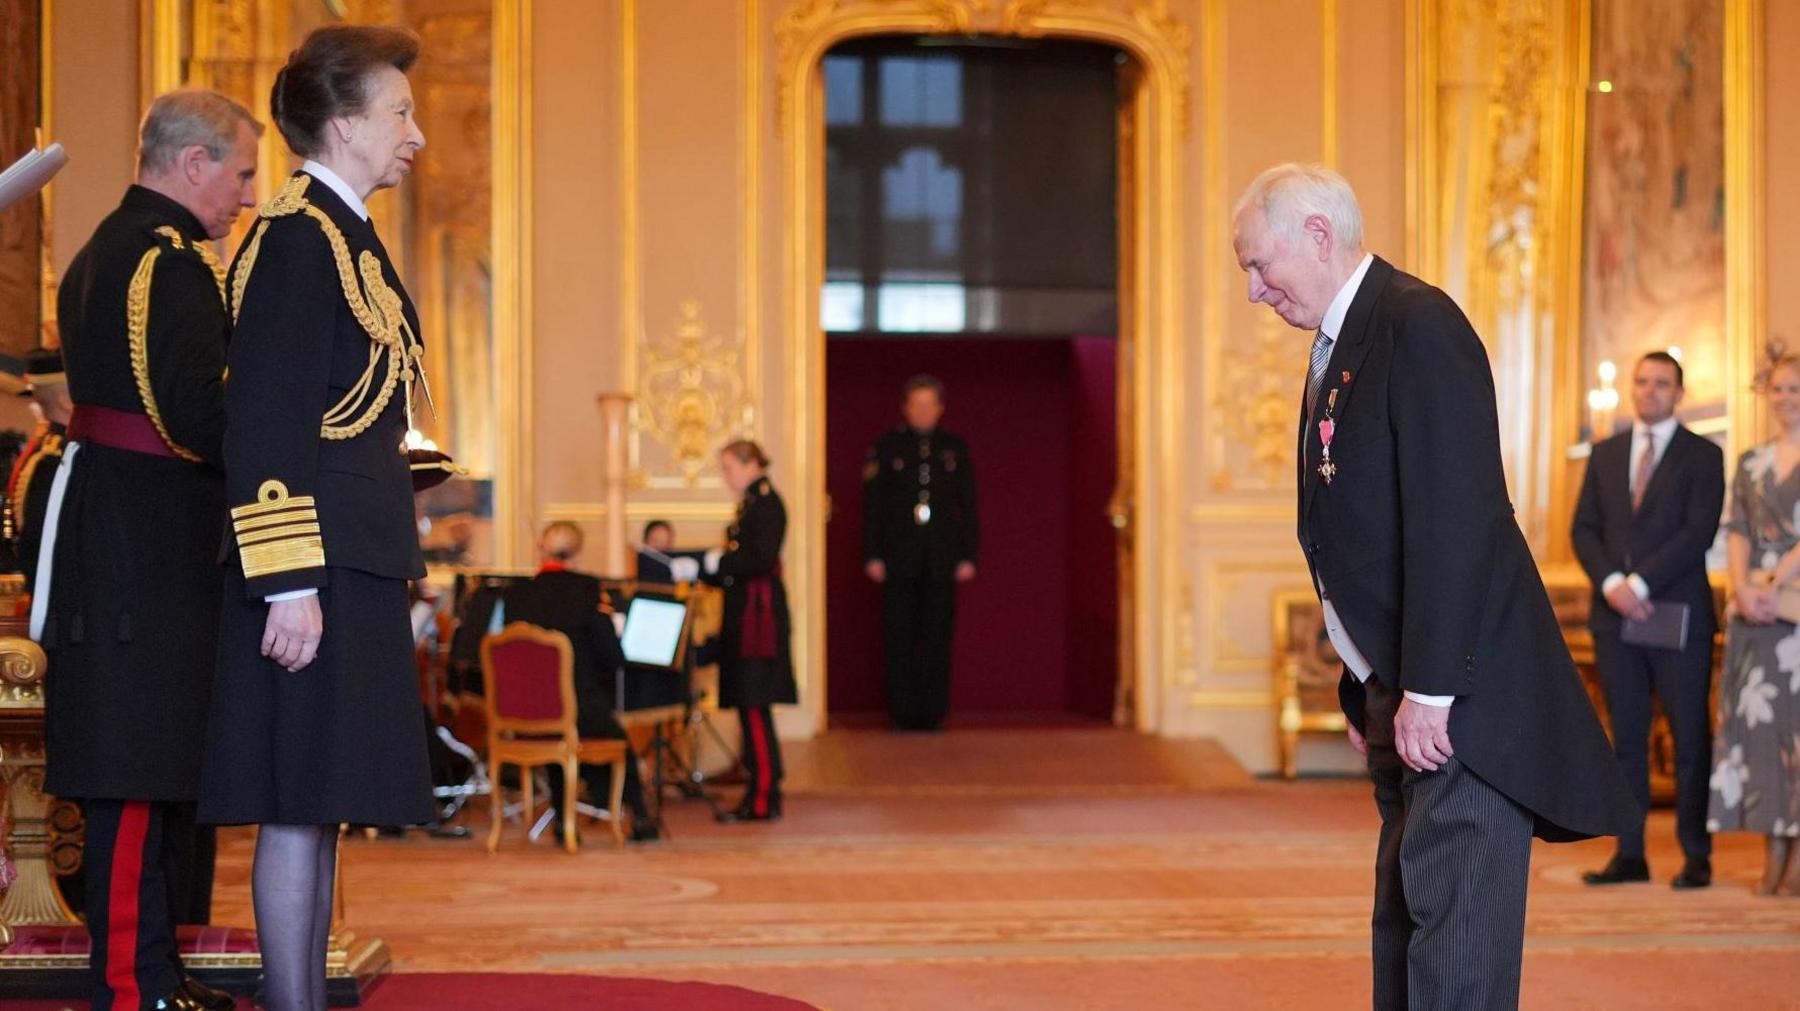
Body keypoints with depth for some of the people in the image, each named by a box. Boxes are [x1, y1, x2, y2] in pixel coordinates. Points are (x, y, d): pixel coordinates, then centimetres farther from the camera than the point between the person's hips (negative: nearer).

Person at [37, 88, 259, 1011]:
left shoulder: (104, 252, 19)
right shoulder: (172, 261, -14)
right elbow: (197, 421, -22)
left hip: (115, 544, 11)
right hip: (151, 548, -10)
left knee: (152, 765, 14)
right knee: (140, 771, -6)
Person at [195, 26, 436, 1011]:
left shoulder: (341, 232, 19)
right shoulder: (298, 236, -12)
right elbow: (264, 426, -19)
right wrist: (289, 583, -21)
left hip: (354, 562, 10)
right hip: (316, 568, -10)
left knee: (317, 807, 13)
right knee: (298, 805, -6)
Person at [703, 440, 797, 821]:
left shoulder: (766, 503, -11)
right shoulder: (750, 504, 17)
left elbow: (762, 560, -21)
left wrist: (717, 561, -13)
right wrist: (703, 568, 9)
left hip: (759, 618, -10)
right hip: (744, 616, 10)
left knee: (753, 706, -9)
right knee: (749, 706, 11)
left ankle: (763, 800, -6)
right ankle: (761, 793, 16)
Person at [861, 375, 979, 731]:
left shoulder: (955, 449, 11)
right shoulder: (886, 448, 7)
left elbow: (968, 505, 10)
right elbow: (872, 505, 4)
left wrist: (968, 555, 2)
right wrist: (872, 555, -4)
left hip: (941, 561, 1)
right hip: (899, 560, -1)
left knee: (937, 639, 1)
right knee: (898, 640, -1)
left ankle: (933, 714, 6)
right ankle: (902, 714, 4)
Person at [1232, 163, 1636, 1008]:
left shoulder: (1420, 327, -14)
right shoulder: (1337, 348, 17)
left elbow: (1454, 520, -21)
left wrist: (1428, 692, -22)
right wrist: (1369, 694, 16)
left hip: (1460, 698, -10)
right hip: (1402, 694, 10)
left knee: (1453, 919, -10)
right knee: (1405, 921, 14)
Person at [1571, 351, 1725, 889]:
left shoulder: (1702, 456, 1)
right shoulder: (1605, 454, 14)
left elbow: (1698, 532, -9)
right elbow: (1584, 528, 9)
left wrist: (1640, 583, -15)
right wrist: (1611, 583, -8)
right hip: (1615, 616, 4)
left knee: (1690, 739, -2)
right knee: (1626, 738, 6)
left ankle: (1696, 858, 3)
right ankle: (1630, 854, 9)